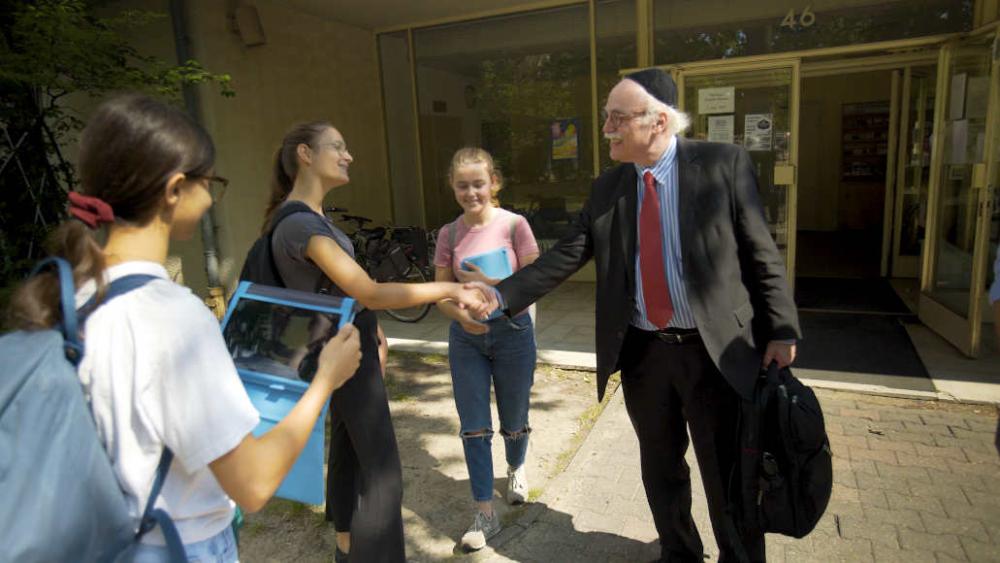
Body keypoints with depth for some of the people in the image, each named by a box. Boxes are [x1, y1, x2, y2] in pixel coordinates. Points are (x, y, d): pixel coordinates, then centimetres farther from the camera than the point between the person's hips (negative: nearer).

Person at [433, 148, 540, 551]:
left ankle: (516, 468, 49)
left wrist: (496, 285, -24)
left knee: (514, 422, 15)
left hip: (512, 332, -2)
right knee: (474, 428, 4)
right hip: (466, 338, 2)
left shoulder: (515, 225, -9)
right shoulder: (449, 235, -1)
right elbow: (441, 293, 1)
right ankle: (485, 514, 19)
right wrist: (462, 315, -19)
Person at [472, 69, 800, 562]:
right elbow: (564, 257, -2)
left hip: (716, 350, -3)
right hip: (642, 352, 4)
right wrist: (500, 294, -12)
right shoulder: (607, 187, 2)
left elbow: (761, 253, -5)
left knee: (728, 474, 11)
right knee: (660, 469, 20)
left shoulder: (723, 164, -7)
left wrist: (781, 330, -7)